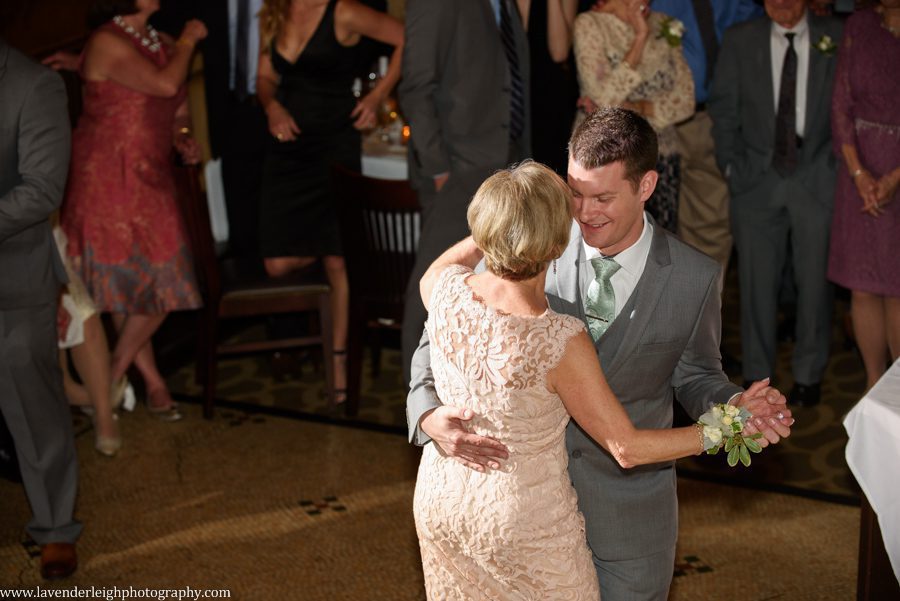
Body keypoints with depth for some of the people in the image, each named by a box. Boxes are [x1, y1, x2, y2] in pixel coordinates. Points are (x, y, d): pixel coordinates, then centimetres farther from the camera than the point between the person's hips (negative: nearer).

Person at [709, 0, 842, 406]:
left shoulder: (835, 37, 0)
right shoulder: (740, 40, 3)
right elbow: (723, 107, 7)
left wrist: (838, 164, -3)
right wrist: (731, 165, 1)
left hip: (817, 179, -1)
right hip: (757, 180, 1)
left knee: (814, 279, 5)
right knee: (757, 281, 5)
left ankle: (808, 375, 21)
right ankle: (757, 374, 19)